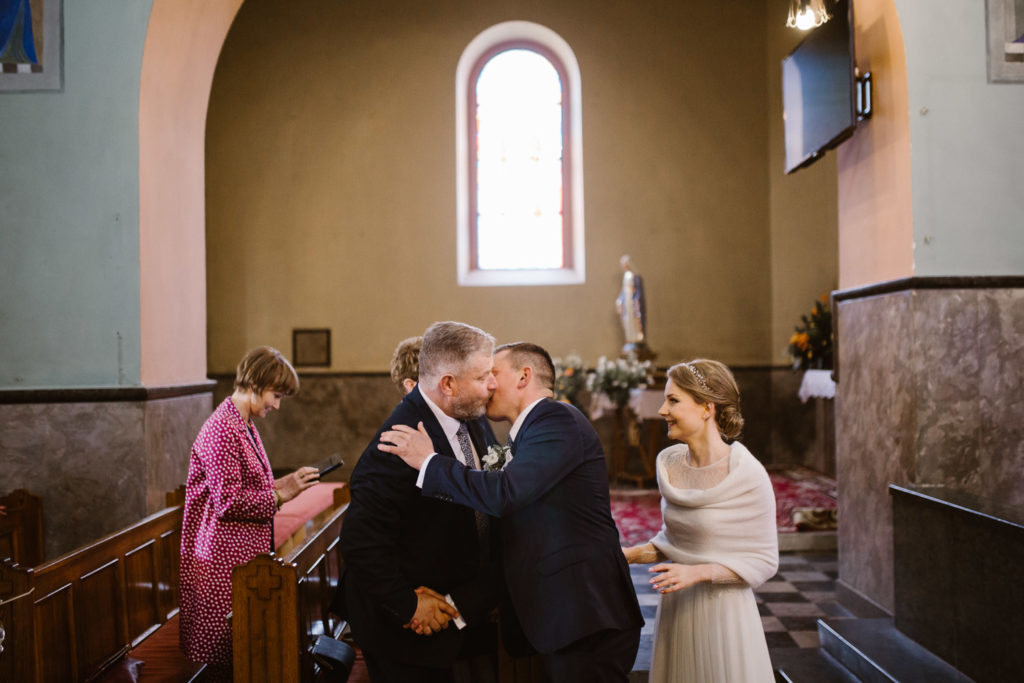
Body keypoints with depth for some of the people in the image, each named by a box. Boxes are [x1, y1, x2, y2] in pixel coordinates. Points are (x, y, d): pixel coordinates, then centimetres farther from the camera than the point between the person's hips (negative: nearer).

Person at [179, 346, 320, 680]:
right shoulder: (222, 430, -18)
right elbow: (227, 502, -22)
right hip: (226, 559, -10)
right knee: (227, 655, 0)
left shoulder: (245, 426, 13)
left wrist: (279, 484, 6)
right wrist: (279, 494, -18)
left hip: (245, 552, 10)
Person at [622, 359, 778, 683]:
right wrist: (628, 555, -1)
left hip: (723, 611, -5)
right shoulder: (669, 464, 0)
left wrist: (698, 572, -22)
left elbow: (764, 561, -12)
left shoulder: (747, 475, -17)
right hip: (675, 609, 5)